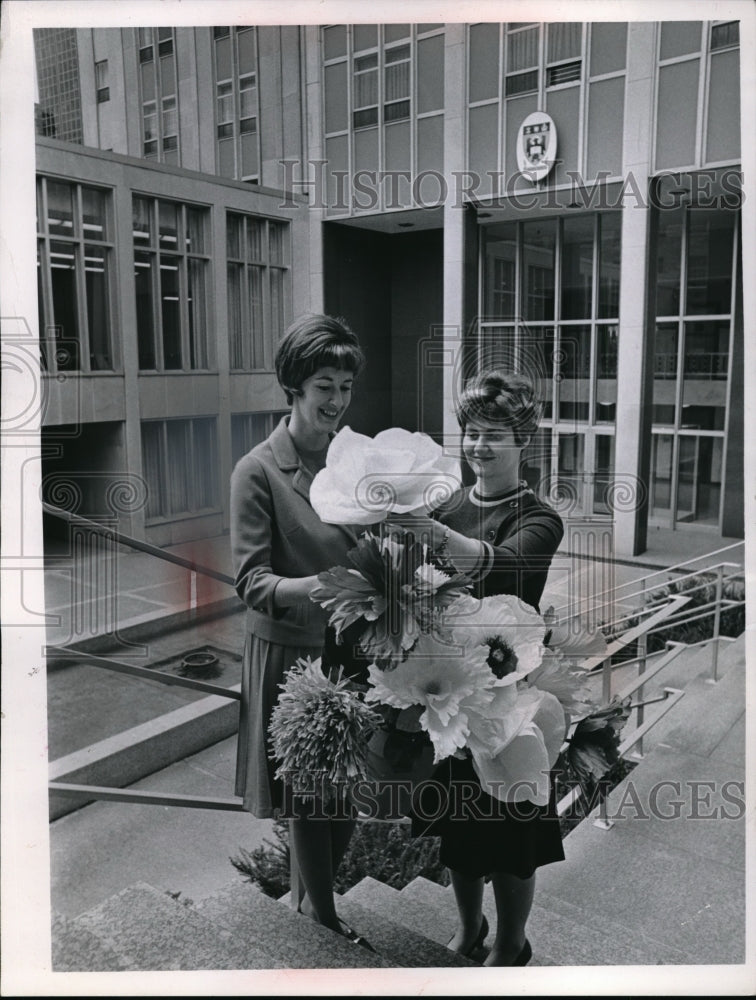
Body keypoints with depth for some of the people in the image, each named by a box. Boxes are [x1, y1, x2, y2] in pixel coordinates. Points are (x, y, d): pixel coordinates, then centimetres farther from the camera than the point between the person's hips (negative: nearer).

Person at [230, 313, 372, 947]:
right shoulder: (258, 471, -13)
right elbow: (252, 582, -17)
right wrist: (318, 587, -34)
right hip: (291, 652, -4)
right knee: (309, 793, 11)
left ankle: (318, 893, 42)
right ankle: (324, 916, 35)